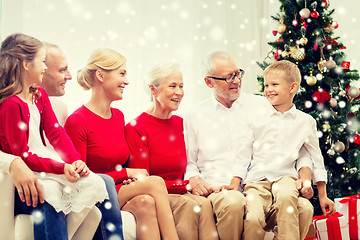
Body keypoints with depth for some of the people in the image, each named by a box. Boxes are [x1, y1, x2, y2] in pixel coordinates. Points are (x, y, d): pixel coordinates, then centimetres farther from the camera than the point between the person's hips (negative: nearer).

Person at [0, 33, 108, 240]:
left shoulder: (40, 95, 12)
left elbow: (56, 132, 5)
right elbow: (22, 155, -18)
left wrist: (75, 161, -11)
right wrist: (61, 168, -25)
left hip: (47, 160, 8)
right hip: (28, 170, -8)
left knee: (95, 184, -11)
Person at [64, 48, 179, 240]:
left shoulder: (118, 116, 13)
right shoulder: (77, 121, -11)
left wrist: (130, 180, -4)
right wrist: (125, 173, -13)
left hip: (120, 192, 6)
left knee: (146, 203, -29)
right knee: (155, 182, -25)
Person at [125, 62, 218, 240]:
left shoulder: (180, 124, 14)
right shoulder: (136, 128, -5)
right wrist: (186, 185, -16)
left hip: (178, 195, 5)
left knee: (204, 203, -29)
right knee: (187, 204, -34)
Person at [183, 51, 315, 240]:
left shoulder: (261, 106, 14)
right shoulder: (195, 117, 14)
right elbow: (188, 162, 19)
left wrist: (304, 177, -4)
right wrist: (194, 180, -3)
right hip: (219, 190, -1)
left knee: (304, 208, -29)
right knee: (233, 203, -39)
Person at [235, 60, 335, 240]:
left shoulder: (306, 122, 10)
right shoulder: (255, 118, 7)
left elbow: (316, 158, 19)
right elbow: (243, 155, 10)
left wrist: (323, 195, 20)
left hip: (285, 176, 0)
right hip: (257, 179, 0)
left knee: (285, 195, -37)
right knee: (253, 219, -27)